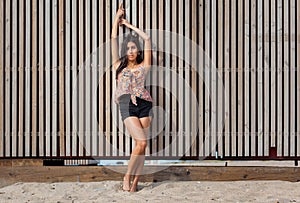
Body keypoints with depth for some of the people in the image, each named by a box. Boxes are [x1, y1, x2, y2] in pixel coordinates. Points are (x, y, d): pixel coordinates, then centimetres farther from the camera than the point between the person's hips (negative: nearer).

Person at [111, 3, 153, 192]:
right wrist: (117, 18, 22)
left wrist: (129, 25, 21)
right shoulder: (119, 66, 14)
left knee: (141, 145, -4)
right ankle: (127, 177, -3)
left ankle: (135, 182, 1)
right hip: (127, 104, -2)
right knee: (141, 142, -16)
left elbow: (147, 38, 13)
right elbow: (113, 39, 15)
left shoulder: (143, 66, 14)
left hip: (144, 104, 2)